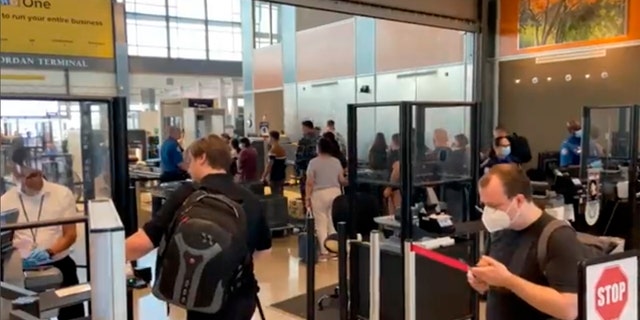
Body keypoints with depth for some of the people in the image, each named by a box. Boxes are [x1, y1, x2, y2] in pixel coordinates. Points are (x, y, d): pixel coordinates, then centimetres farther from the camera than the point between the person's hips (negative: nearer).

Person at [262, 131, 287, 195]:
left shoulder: (273, 150, -16)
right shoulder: (283, 150, 8)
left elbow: (269, 166, -18)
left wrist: (264, 177, -13)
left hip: (274, 178, -8)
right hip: (282, 176, 8)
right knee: (280, 195, 13)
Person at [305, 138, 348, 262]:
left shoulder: (313, 162, -8)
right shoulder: (336, 161, 5)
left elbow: (310, 182, -10)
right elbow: (342, 180, 7)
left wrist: (307, 197, -4)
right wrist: (347, 182, 28)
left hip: (320, 194, -4)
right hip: (335, 192, 4)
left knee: (321, 224, 2)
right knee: (334, 223, 11)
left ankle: (324, 253, 2)